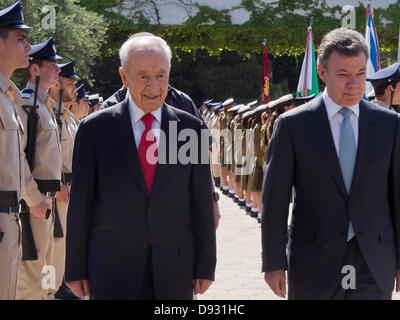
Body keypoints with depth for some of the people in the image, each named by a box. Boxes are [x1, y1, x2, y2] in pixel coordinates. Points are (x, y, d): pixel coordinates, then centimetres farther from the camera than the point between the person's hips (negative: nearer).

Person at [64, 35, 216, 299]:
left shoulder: (192, 128, 3)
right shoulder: (95, 128, -1)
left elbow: (202, 202, 5)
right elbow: (80, 203, 1)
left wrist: (205, 266, 3)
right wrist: (76, 269, 0)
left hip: (174, 268, 2)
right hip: (112, 268, -2)